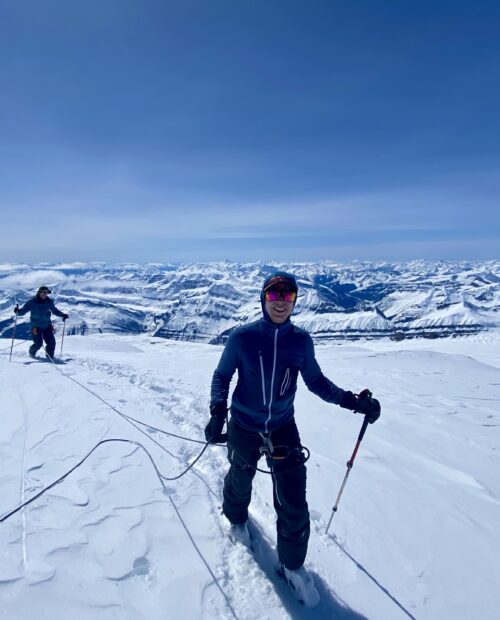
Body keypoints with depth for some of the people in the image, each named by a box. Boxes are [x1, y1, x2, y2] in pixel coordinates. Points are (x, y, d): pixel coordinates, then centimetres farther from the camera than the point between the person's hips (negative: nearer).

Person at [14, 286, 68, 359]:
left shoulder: (49, 301, 1)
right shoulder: (32, 302, -10)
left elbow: (54, 310, 16)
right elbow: (23, 310, -10)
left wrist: (62, 315, 6)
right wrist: (18, 312, -30)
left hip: (47, 326, 4)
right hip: (36, 326, -4)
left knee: (51, 342, -4)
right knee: (38, 343, -8)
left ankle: (50, 356, 18)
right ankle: (32, 353, 26)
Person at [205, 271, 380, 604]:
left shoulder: (302, 340, -10)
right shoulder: (242, 337, -18)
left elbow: (315, 380, 1)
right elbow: (222, 376, -6)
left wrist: (352, 400, -10)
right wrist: (217, 413, -18)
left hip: (283, 427, 1)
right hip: (244, 427, -1)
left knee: (294, 501, 2)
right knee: (241, 480, 24)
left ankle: (292, 564, 31)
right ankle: (237, 518, 60)